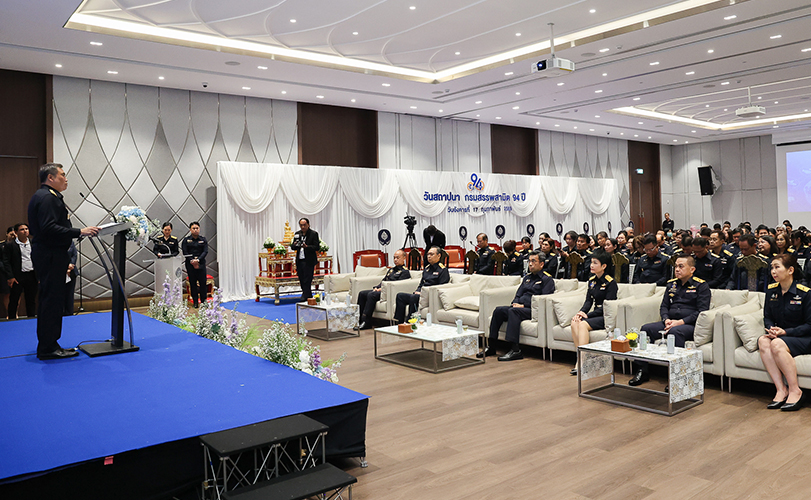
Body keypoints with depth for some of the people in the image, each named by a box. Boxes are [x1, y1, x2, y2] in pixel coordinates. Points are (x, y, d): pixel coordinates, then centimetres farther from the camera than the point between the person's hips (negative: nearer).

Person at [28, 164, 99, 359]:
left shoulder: (49, 196, 19)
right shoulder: (47, 198, -14)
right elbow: (49, 229, -24)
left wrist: (80, 232, 15)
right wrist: (79, 232, -23)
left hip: (50, 256, 11)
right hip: (49, 256, -11)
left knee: (50, 301, 14)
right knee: (52, 301, -6)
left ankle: (48, 345, 21)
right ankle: (48, 348, 0)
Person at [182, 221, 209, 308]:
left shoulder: (203, 239, 8)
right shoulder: (186, 240, 7)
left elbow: (205, 251, -2)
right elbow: (185, 252, 0)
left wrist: (198, 260, -16)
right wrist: (191, 261, -15)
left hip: (201, 264, 0)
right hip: (190, 264, 0)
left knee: (203, 283, -3)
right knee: (193, 283, 2)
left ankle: (204, 301, 6)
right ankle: (195, 302, 9)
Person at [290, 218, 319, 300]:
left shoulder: (314, 234, -3)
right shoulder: (297, 234, 12)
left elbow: (317, 247, -11)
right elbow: (292, 247, 11)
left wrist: (307, 247, -26)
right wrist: (294, 245, -13)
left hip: (309, 261, -6)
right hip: (299, 261, 6)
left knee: (307, 281, -7)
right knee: (302, 280, 9)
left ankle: (305, 296, -4)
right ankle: (309, 297, 19)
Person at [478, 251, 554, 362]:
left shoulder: (547, 279, 1)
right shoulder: (527, 277, 26)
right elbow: (518, 294, 24)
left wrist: (524, 305, -15)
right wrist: (515, 303, 0)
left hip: (533, 310, -7)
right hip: (520, 307, 7)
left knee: (513, 311, -33)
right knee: (499, 310, -15)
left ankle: (515, 350, -38)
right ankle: (491, 347, -14)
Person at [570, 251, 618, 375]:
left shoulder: (610, 282, -9)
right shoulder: (592, 280, 13)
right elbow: (589, 301, 10)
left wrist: (588, 315, -20)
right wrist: (581, 312, -11)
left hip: (606, 317, -7)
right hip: (596, 314, 7)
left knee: (583, 324, -30)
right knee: (574, 323, -23)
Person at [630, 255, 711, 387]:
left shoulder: (701, 286, 0)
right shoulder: (671, 284, 18)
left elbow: (702, 311, -9)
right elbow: (664, 306, 19)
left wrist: (681, 322, -18)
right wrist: (666, 319, -4)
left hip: (690, 325, -6)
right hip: (670, 323, 6)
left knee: (675, 331, -38)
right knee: (646, 328, -17)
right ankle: (642, 372, -14)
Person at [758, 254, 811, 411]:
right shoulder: (771, 290, 6)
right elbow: (767, 317, 13)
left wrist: (786, 332, -20)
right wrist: (772, 329, -9)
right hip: (780, 335, 5)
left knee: (777, 344, -35)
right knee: (763, 340, -29)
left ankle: (795, 391, -23)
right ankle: (781, 390, -30)